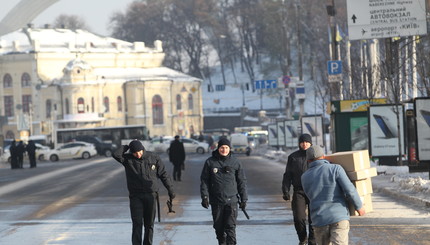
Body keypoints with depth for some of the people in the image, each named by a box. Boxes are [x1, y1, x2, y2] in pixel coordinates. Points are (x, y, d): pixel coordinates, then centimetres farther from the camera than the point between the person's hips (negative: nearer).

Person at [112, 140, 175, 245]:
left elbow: (163, 174, 6)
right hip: (135, 196, -1)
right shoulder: (128, 159, -2)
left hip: (151, 195, 1)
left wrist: (170, 189, 7)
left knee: (149, 224, 6)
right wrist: (126, 147, -5)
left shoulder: (153, 157, 0)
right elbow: (116, 154, -20)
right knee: (137, 223, -9)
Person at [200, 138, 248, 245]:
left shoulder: (235, 163, 3)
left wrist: (244, 199, 6)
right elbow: (204, 180, 4)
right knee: (219, 227, 9)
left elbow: (242, 182, 8)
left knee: (230, 226, -11)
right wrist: (204, 196, -5)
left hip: (231, 200, -1)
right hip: (216, 201, 1)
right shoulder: (210, 162, 2)